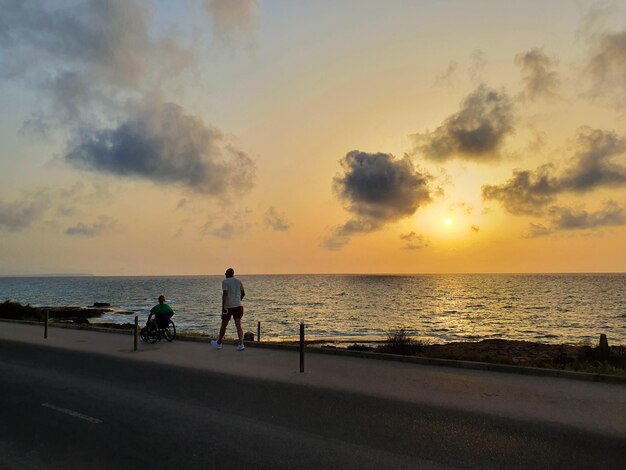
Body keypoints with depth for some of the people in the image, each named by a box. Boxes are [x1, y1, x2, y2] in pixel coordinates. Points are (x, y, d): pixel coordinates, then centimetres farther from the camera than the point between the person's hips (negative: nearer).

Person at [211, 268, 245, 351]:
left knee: (223, 325, 12)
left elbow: (225, 294, -19)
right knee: (238, 326, 1)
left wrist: (223, 306, -19)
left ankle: (218, 343, 29)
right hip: (238, 306, 4)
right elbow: (243, 293, 16)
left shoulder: (225, 282, -7)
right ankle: (241, 344, -10)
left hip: (228, 307, -4)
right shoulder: (238, 281, 10)